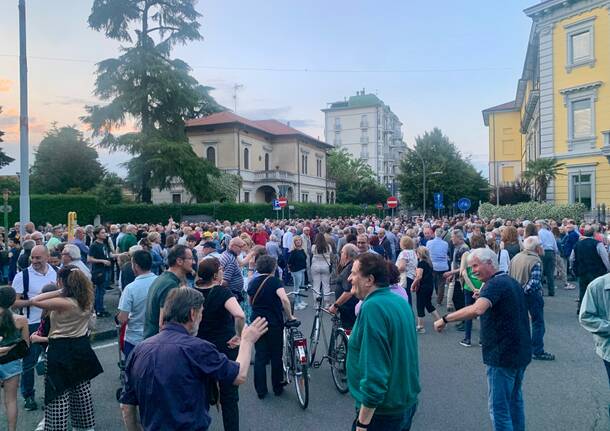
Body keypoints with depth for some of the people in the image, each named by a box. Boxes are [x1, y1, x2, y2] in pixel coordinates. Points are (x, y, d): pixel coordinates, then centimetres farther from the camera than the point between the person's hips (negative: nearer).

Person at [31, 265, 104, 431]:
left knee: (59, 394, 4)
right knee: (82, 389, 20)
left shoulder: (63, 303, -23)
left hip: (61, 350, -7)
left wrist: (59, 292, -21)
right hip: (81, 347, 7)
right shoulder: (87, 300, -4)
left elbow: (35, 301, -25)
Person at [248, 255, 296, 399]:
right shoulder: (274, 281, -12)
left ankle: (260, 391, 16)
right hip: (274, 323, -4)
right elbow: (285, 299, -26)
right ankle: (278, 388, 24)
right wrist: (289, 316, -14)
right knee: (276, 356, 11)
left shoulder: (252, 283, 4)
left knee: (259, 356, 11)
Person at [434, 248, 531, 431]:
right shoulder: (512, 281, 12)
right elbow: (526, 316, 22)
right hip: (521, 353, 10)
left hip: (502, 355, -10)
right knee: (515, 399, 22)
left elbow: (477, 309, -38)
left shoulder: (495, 284, -19)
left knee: (499, 407, -1)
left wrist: (445, 319, -33)